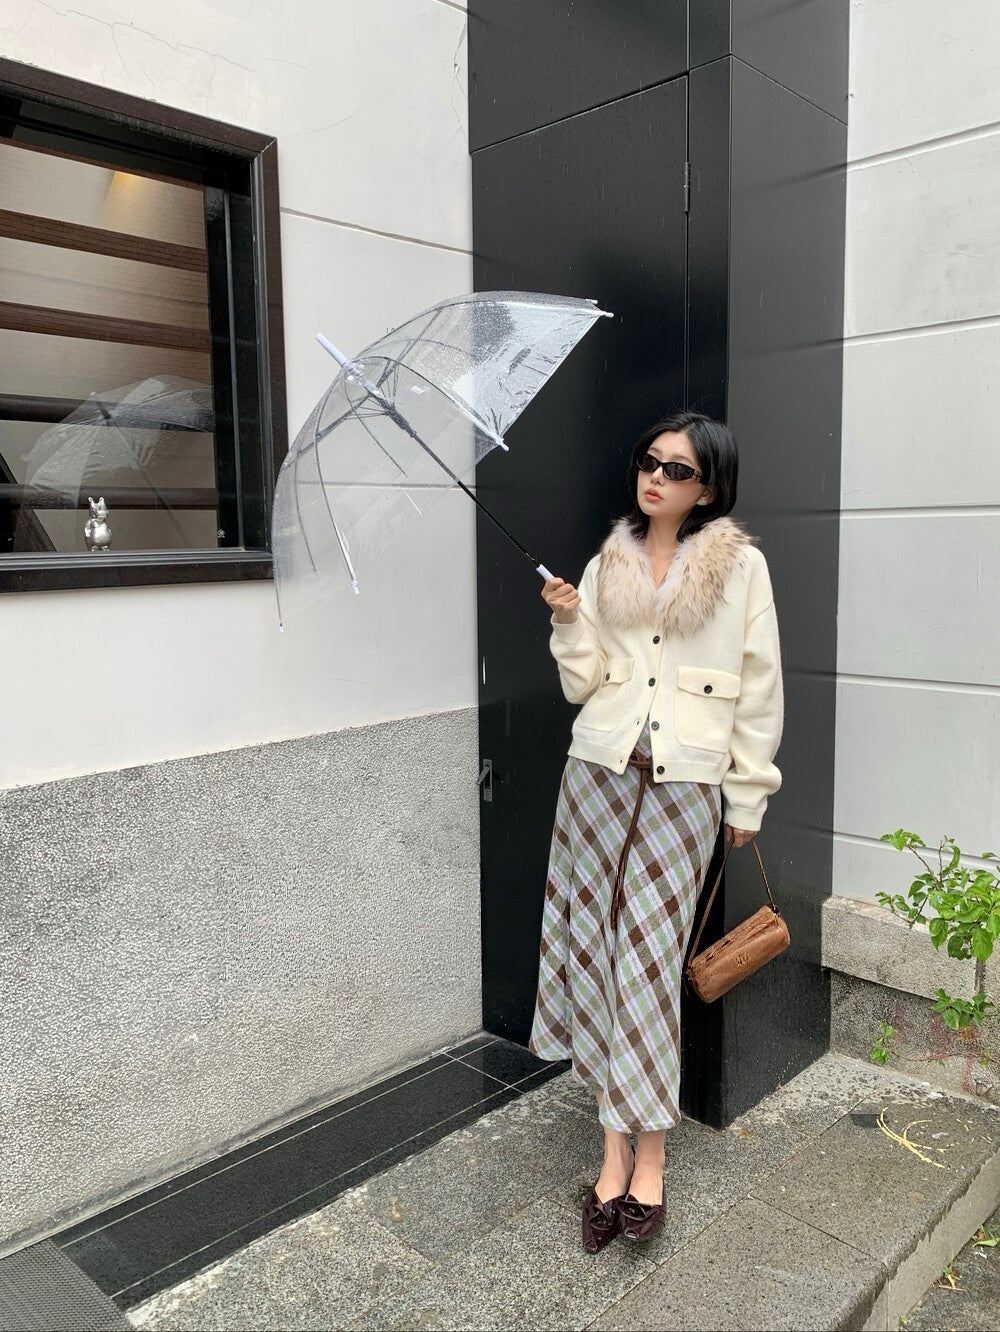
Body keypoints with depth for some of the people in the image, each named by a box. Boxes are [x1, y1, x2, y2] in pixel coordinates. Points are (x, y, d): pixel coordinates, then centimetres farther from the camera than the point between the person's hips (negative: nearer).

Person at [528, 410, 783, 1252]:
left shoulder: (741, 565, 0)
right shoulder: (607, 566, 11)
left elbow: (759, 688, 1)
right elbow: (584, 683, 9)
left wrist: (748, 795, 1)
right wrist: (569, 622, -8)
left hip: (686, 786, -3)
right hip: (601, 773, 4)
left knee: (648, 959, -2)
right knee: (599, 948, 4)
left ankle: (647, 1155, 14)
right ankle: (618, 1150, 17)